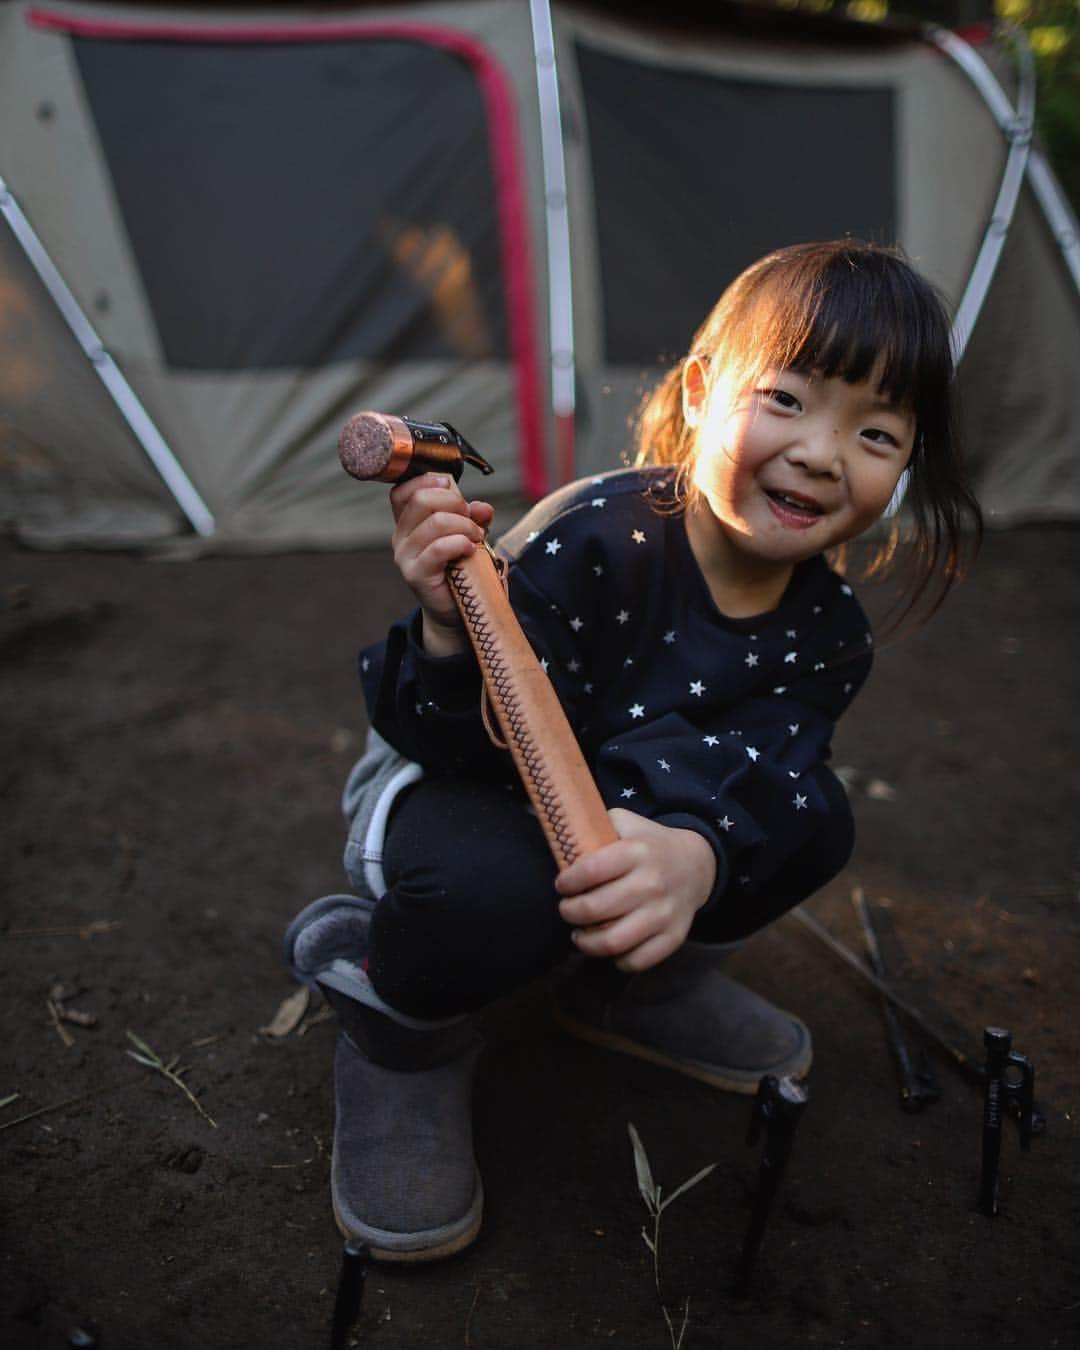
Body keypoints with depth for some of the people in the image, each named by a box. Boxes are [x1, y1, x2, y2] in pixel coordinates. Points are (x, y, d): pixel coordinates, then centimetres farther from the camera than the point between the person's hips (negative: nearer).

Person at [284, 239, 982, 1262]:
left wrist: (698, 854, -47)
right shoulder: (595, 540, -30)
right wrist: (451, 629, -49)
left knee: (808, 817, -14)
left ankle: (634, 984, 13)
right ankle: (399, 1026, -1)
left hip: (622, 810, 6)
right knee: (493, 884, -39)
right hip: (451, 794, -5)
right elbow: (494, 749, -28)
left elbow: (741, 780, -24)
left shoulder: (827, 632, -11)